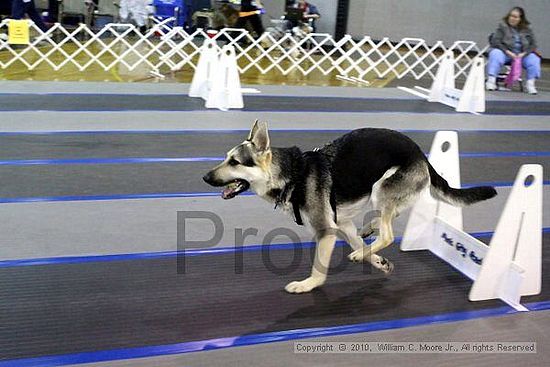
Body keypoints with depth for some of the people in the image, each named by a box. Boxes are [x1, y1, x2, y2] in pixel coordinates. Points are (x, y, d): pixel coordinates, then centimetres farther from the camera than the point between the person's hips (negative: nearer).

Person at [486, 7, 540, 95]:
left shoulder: (527, 30, 10)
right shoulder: (503, 26, 2)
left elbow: (533, 44, 7)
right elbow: (495, 42, -7)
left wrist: (523, 53, -12)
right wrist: (508, 52, -18)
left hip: (522, 54, 2)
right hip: (505, 52, -2)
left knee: (534, 59, -24)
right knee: (495, 55, -34)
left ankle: (530, 84, -20)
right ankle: (491, 80, -37)